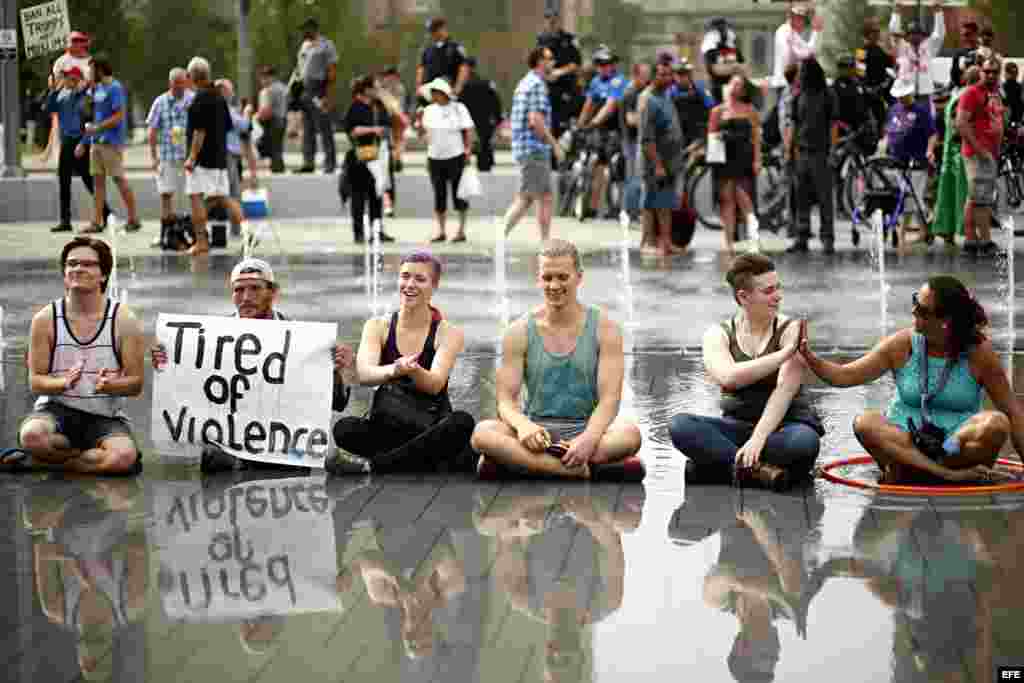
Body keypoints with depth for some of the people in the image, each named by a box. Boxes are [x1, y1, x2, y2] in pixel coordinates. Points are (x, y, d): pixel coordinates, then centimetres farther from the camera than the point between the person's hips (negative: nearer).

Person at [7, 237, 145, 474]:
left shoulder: (124, 321, -3)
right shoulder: (45, 320, -1)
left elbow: (135, 383, -2)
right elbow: (35, 381, -1)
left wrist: (108, 385, -25)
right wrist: (64, 383, -23)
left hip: (105, 416, 1)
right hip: (56, 409, -1)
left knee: (125, 456, -32)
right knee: (32, 435, -37)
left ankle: (35, 462, -15)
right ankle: (93, 457, -9)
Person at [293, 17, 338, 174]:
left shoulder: (326, 45, -6)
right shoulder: (305, 45, 17)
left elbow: (332, 72, -11)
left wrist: (328, 96, -18)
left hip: (319, 91, -7)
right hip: (305, 90, 8)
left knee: (324, 128, -6)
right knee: (307, 129, 8)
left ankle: (330, 163, -2)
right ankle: (308, 162, 11)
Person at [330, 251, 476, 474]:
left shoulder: (450, 334, -2)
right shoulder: (377, 326, 3)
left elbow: (435, 384, -19)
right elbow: (364, 374, -16)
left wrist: (413, 371, -43)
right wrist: (393, 370, -40)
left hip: (430, 429, 0)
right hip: (386, 426, 0)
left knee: (462, 422, -34)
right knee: (344, 428, -30)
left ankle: (373, 463, -25)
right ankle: (428, 460, -22)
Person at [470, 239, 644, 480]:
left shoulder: (604, 329, 0)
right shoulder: (520, 333, 3)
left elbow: (609, 398, -8)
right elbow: (506, 399, -1)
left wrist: (589, 439, -29)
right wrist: (523, 425, -26)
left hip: (586, 428, -1)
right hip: (536, 429, 1)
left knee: (629, 434, -35)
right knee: (482, 433, -31)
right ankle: (587, 471, -35)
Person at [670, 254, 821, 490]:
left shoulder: (791, 330, -5)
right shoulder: (718, 334, 1)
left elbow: (785, 390, -18)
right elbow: (727, 377, -21)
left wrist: (758, 439, -32)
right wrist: (783, 355, -26)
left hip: (784, 427, -2)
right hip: (738, 426, 2)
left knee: (805, 441, -37)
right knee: (680, 425, -24)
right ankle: (759, 469, -30)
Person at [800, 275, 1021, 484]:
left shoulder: (978, 352, -4)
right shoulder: (902, 345, -1)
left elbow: (1012, 411, -2)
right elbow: (846, 376, 0)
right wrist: (809, 357, -17)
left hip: (959, 441, -1)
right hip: (905, 444, 1)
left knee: (996, 424, -30)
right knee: (865, 423, -27)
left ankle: (900, 472, -24)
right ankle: (948, 475, -34)